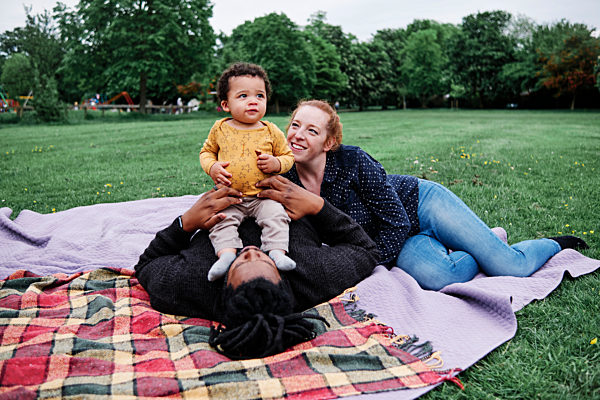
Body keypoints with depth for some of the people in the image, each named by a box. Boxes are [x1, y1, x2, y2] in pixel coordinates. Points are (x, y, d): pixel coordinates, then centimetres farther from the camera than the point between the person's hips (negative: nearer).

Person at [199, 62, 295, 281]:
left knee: (276, 214, -25)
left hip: (263, 196, -1)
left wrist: (276, 163, -11)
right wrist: (212, 167, -5)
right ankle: (226, 253, -24)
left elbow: (288, 156, 12)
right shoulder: (220, 129, 3)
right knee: (222, 220, -23)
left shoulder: (271, 131, 2)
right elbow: (206, 151, 16)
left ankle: (277, 251, -22)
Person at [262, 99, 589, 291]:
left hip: (421, 204, -3)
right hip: (400, 240, 3)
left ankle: (554, 244, 28)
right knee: (438, 276, -29)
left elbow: (396, 221, -20)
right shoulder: (286, 182, -12)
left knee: (511, 267, -10)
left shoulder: (351, 160, -26)